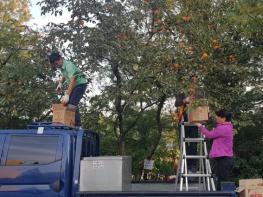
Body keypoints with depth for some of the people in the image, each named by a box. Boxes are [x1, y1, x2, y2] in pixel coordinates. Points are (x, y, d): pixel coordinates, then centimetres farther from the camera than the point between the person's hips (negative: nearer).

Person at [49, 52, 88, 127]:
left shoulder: (69, 65, -26)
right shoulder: (61, 66, 2)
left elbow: (72, 81, -35)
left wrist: (67, 95, -41)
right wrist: (60, 84, 3)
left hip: (80, 84, -9)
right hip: (74, 85, 9)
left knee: (73, 103, -21)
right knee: (66, 103, 0)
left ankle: (77, 125, -19)